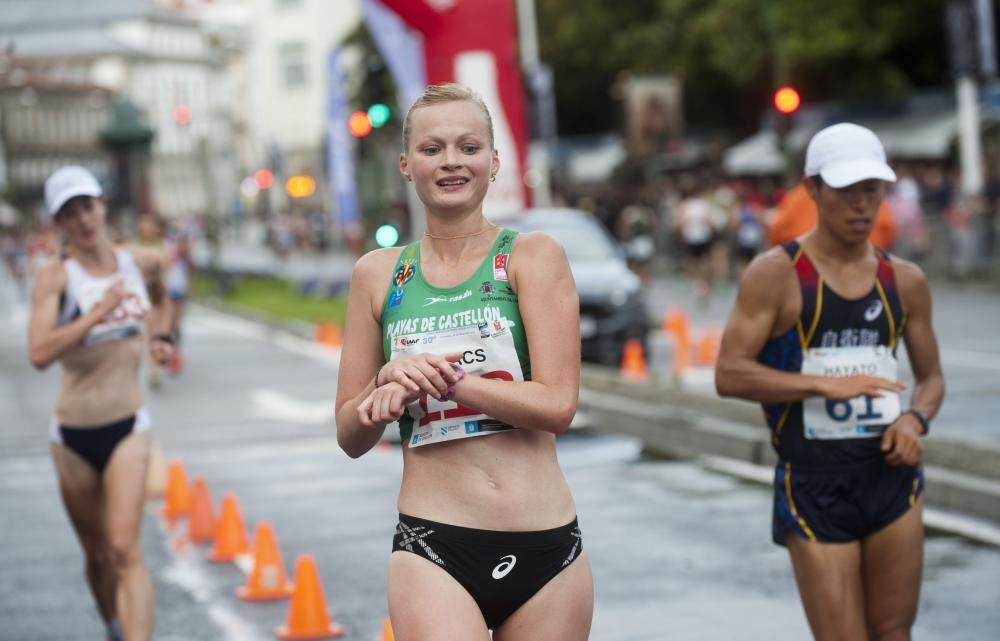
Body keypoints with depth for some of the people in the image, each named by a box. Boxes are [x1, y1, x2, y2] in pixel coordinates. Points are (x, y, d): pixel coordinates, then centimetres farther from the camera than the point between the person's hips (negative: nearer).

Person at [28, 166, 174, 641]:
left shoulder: (142, 264, 4)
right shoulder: (56, 277, -8)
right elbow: (39, 354, -24)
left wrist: (161, 338, 15)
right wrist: (98, 313, -26)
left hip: (127, 428, 0)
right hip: (74, 435, 0)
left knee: (125, 549, -16)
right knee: (97, 555, 14)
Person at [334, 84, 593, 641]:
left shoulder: (533, 257, -1)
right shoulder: (378, 275, 7)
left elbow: (557, 404, -11)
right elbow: (351, 437, 11)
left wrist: (438, 381, -14)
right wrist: (389, 380, -8)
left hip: (547, 549, 0)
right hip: (434, 548, 0)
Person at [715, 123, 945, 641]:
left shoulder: (905, 281, 6)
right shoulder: (775, 274, -8)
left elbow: (931, 377, 17)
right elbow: (729, 374, -14)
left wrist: (916, 419, -6)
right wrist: (826, 384, -22)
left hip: (892, 477, 5)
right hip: (813, 485, -4)